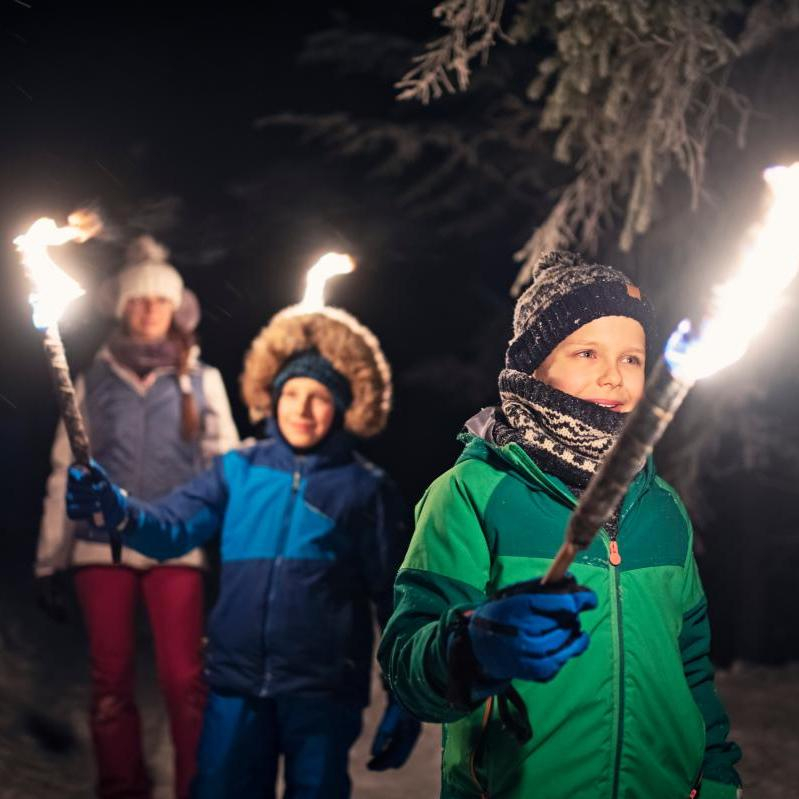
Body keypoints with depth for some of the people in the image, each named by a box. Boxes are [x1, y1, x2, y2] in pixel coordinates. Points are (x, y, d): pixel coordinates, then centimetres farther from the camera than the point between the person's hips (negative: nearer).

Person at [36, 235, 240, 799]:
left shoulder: (201, 379, 11)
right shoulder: (95, 381, 11)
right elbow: (66, 474, 10)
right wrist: (50, 561, 5)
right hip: (102, 547, 1)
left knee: (184, 680, -10)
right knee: (111, 680, 2)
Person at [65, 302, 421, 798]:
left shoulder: (366, 489, 0)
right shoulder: (240, 470, 6)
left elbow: (395, 600, 1)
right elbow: (173, 528, -7)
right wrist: (119, 510, -28)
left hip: (323, 696, -2)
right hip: (237, 687, 2)